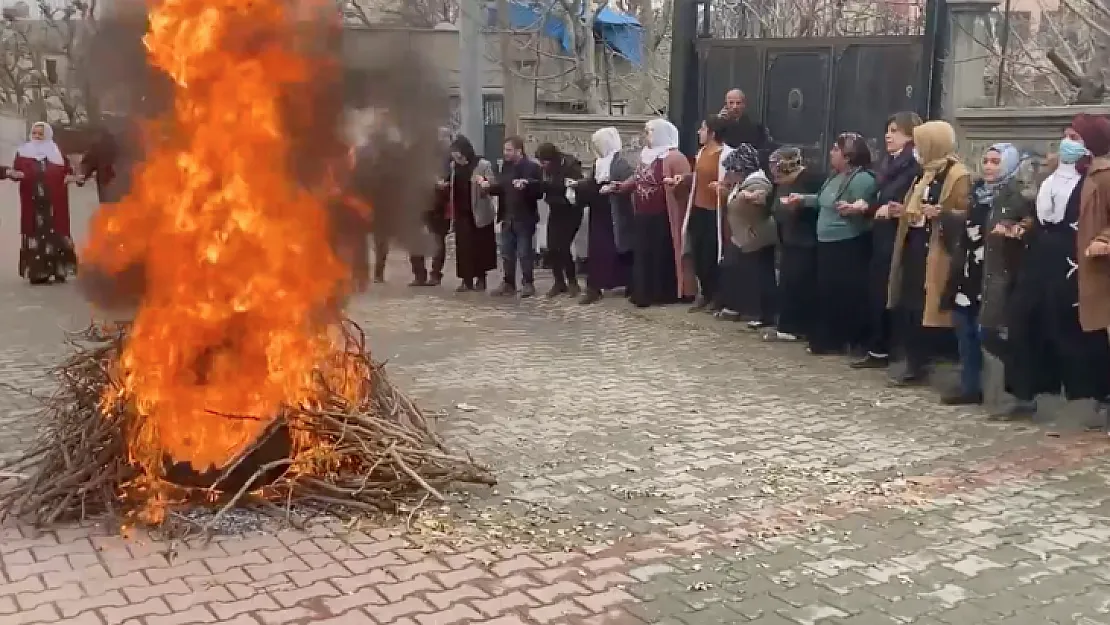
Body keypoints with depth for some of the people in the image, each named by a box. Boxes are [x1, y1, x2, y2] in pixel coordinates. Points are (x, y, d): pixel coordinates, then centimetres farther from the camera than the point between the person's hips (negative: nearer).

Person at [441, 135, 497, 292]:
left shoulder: (483, 165, -9)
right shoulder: (454, 166, 8)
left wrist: (484, 183, -31)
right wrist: (444, 186, 1)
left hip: (478, 212, -4)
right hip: (461, 213, 4)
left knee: (480, 246, 3)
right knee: (463, 247, 3)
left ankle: (481, 278, 15)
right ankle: (466, 279, 8)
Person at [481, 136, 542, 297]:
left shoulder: (532, 167, -10)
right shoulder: (505, 166, 10)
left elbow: (538, 191, -15)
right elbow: (500, 188, 15)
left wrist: (526, 185, -30)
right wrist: (488, 185, -4)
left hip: (525, 218, -7)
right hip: (507, 217, 7)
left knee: (525, 253, 0)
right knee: (507, 253, 11)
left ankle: (528, 284, 10)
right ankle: (508, 283, 20)